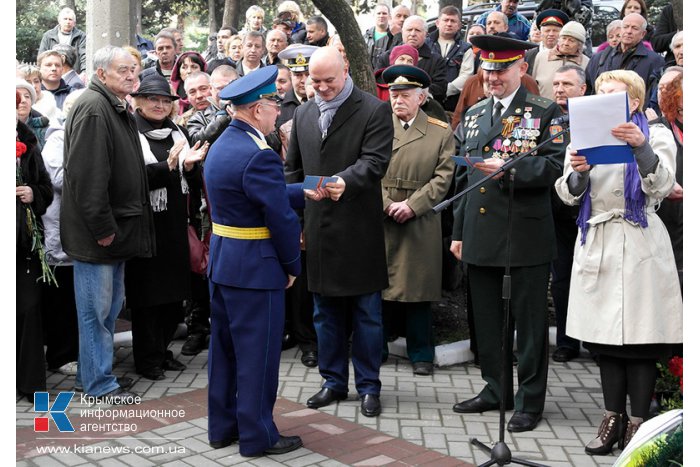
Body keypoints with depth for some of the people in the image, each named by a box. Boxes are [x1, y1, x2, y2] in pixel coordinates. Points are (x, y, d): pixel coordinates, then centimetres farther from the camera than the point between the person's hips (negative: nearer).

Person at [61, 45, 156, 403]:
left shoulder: (118, 109, 16)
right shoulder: (93, 108, -16)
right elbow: (86, 173, -24)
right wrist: (102, 227, -23)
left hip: (116, 227, 10)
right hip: (95, 232, -10)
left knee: (110, 304, 17)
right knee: (96, 308, 0)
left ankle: (93, 372, 30)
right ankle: (99, 383, 10)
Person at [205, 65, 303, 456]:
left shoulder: (222, 144, 9)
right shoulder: (259, 156, -21)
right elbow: (282, 218, -20)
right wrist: (293, 266, -7)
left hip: (221, 262, 10)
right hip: (255, 267, -10)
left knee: (225, 347, 17)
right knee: (258, 352, 3)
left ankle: (222, 426, 29)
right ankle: (257, 435, 15)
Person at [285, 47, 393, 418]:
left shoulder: (374, 110, -5)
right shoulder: (303, 114, 12)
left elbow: (374, 161, -15)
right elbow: (292, 169, 15)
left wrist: (344, 181, -34)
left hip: (359, 229, -5)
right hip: (317, 227, 5)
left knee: (366, 313, 5)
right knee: (325, 312, 13)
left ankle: (368, 386, 19)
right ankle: (334, 382, 27)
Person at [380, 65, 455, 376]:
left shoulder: (442, 132, 5)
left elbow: (443, 177, -2)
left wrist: (412, 205, -12)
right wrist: (386, 204, -10)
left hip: (420, 225, -1)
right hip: (380, 221, 1)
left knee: (418, 289, 4)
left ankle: (421, 354, 16)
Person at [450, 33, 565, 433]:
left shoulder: (546, 112, 0)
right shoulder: (473, 115, 15)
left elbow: (555, 166, -12)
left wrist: (507, 168, -22)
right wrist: (458, 231, 14)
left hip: (526, 236, -5)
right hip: (480, 236, 6)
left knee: (529, 320, 3)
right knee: (487, 320, 13)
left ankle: (530, 401, 15)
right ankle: (496, 390, 29)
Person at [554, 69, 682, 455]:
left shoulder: (656, 135, 4)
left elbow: (661, 185, -13)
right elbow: (569, 195, 5)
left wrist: (641, 148, -30)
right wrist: (578, 172, -17)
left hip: (639, 246, -3)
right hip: (596, 245, 4)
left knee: (640, 341, -2)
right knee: (604, 338, 7)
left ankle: (637, 422, 8)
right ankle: (613, 417, 17)